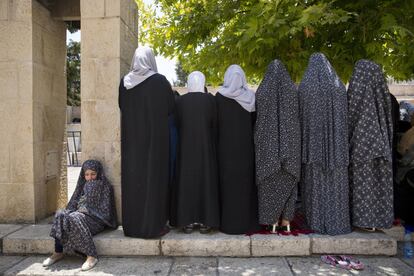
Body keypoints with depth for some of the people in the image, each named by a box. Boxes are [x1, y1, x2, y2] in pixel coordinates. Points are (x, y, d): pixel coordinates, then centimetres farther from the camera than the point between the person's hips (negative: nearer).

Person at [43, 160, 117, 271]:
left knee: (75, 218, -34)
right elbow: (73, 203, 17)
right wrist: (70, 211, -5)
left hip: (96, 220, -6)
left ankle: (91, 256, -33)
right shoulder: (83, 185, 18)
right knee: (60, 214, -19)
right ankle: (58, 253, -15)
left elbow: (105, 209, -9)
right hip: (80, 213, 6)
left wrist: (83, 211, -13)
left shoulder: (105, 187, -1)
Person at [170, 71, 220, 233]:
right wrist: (213, 146, 11)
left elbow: (177, 124, 3)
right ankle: (205, 222, 7)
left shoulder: (180, 101, 1)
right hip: (206, 147, -1)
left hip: (185, 148, 1)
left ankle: (187, 222, 9)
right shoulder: (210, 99, -3)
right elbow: (215, 125, -1)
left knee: (186, 181, 7)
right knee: (206, 180, 5)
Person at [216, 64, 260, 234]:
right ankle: (248, 220, 14)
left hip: (226, 144, -2)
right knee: (246, 179, 8)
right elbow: (255, 121, 4)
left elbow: (216, 120, -2)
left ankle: (229, 222, 6)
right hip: (245, 144, 2)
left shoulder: (219, 96, -4)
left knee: (228, 180, 3)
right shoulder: (250, 97, 2)